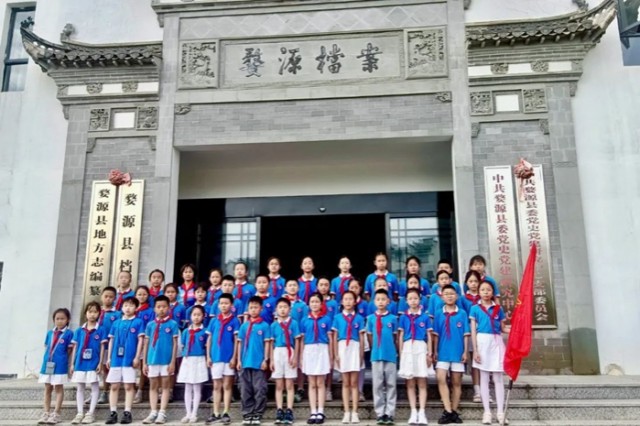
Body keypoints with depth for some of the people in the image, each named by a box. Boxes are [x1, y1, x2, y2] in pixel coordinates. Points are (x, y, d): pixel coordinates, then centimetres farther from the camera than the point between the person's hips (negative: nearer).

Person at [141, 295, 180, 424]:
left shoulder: (173, 324, -2)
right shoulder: (150, 324, 6)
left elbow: (175, 344, -3)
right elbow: (146, 344, 9)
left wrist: (173, 362, -8)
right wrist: (144, 362, 6)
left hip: (166, 360, -3)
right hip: (152, 360, 3)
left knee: (165, 386, 4)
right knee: (153, 386, 8)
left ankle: (162, 413, 8)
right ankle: (153, 412, 15)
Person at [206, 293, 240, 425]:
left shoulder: (234, 320, -3)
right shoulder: (214, 320, 6)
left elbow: (236, 340, -4)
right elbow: (209, 339, 9)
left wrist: (234, 357, -9)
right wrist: (208, 356, 4)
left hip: (229, 357, -3)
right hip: (216, 357, 3)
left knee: (227, 386, 5)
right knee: (216, 386, 10)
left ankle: (226, 413, 12)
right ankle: (216, 414, 16)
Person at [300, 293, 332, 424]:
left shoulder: (326, 319, 0)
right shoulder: (305, 320, 5)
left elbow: (330, 339, 2)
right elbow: (302, 340, 8)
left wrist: (330, 357, 1)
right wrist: (301, 358, 6)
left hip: (322, 351, -2)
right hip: (309, 352, 2)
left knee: (320, 384, 3)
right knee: (312, 384, 7)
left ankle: (320, 413, 8)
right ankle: (313, 413, 10)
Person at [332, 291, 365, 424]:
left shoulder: (359, 318, 4)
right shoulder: (337, 317, 5)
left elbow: (361, 338, 4)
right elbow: (334, 337, 4)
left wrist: (361, 355, 0)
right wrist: (336, 355, -2)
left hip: (355, 349, 0)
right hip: (342, 348, 1)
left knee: (354, 383, 1)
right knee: (345, 383, 5)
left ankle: (355, 413, 5)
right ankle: (347, 413, 9)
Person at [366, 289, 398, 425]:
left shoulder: (393, 318, 0)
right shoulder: (371, 318, 3)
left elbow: (395, 337, 7)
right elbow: (370, 337, 9)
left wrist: (396, 352, 7)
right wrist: (375, 349, 8)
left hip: (391, 355, -1)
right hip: (376, 355, 1)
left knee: (391, 385, 4)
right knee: (377, 385, 5)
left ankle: (389, 414, 10)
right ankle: (380, 414, 12)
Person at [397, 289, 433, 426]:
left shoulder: (425, 316, 5)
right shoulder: (403, 317, 8)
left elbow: (429, 336, 6)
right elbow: (400, 336, 10)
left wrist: (429, 354, 2)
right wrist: (400, 353, 5)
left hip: (421, 348, -1)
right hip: (407, 349, 1)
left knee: (422, 383, 0)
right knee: (410, 383, 4)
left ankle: (422, 413, 2)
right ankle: (413, 412, 10)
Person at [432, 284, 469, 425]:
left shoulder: (462, 313, 1)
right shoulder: (438, 313, 3)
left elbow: (465, 334, 2)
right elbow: (435, 334, 4)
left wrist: (465, 351, -3)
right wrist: (435, 351, 1)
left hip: (457, 352, 0)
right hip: (443, 352, 0)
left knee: (456, 382, 8)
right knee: (441, 379, -12)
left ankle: (454, 412, 18)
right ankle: (448, 411, -8)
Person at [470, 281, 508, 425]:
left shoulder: (498, 308, 8)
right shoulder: (475, 308, 3)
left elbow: (503, 328, 10)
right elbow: (473, 330, 0)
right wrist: (475, 350, -6)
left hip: (496, 342, 2)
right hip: (482, 341, -1)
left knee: (498, 377, 2)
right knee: (484, 377, 4)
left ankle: (500, 412, 6)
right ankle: (487, 412, 8)